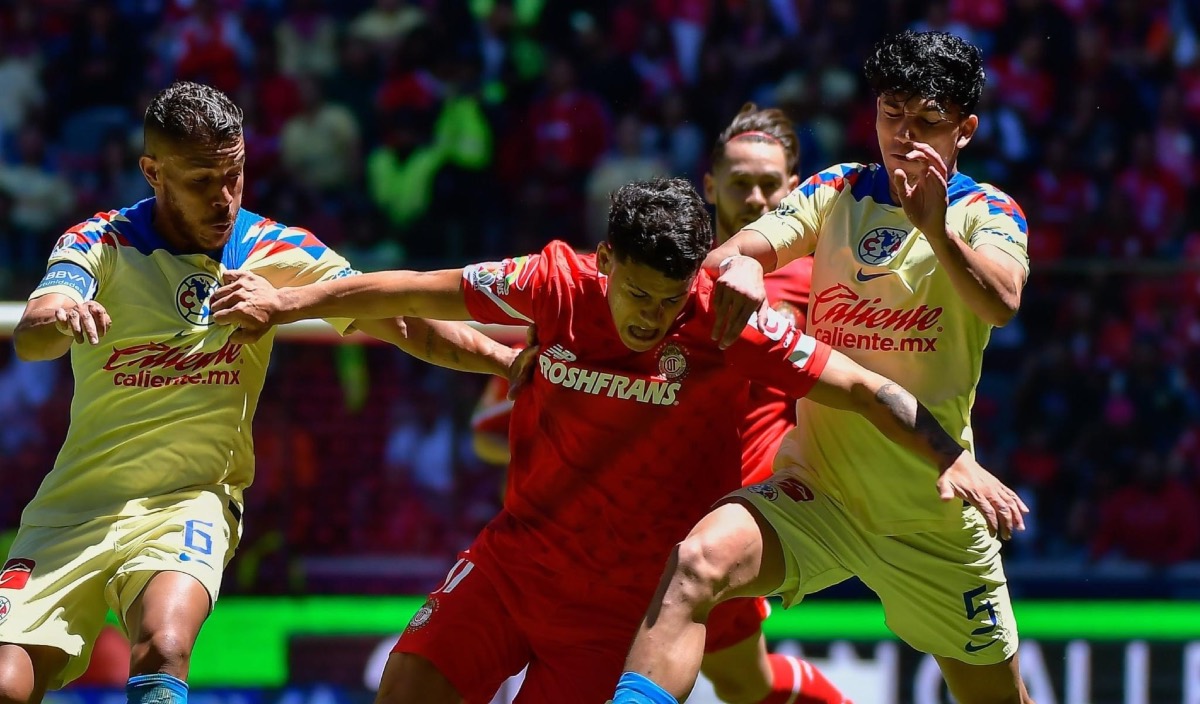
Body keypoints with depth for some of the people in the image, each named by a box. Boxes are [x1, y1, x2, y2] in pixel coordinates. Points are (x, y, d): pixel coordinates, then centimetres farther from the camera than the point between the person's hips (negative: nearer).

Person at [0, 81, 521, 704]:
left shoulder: (276, 252, 1)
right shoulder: (100, 244, -4)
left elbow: (404, 323, -1)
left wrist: (515, 361, -15)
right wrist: (60, 319, -45)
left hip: (188, 505, 0)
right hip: (75, 505, 0)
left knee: (163, 649, -31)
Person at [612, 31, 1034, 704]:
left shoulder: (989, 213, -4)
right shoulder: (838, 192, 5)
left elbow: (1001, 304, -25)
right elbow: (737, 247, -9)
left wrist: (936, 228, -45)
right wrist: (739, 262, -35)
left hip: (934, 513, -1)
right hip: (819, 489, 1)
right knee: (696, 562, -29)